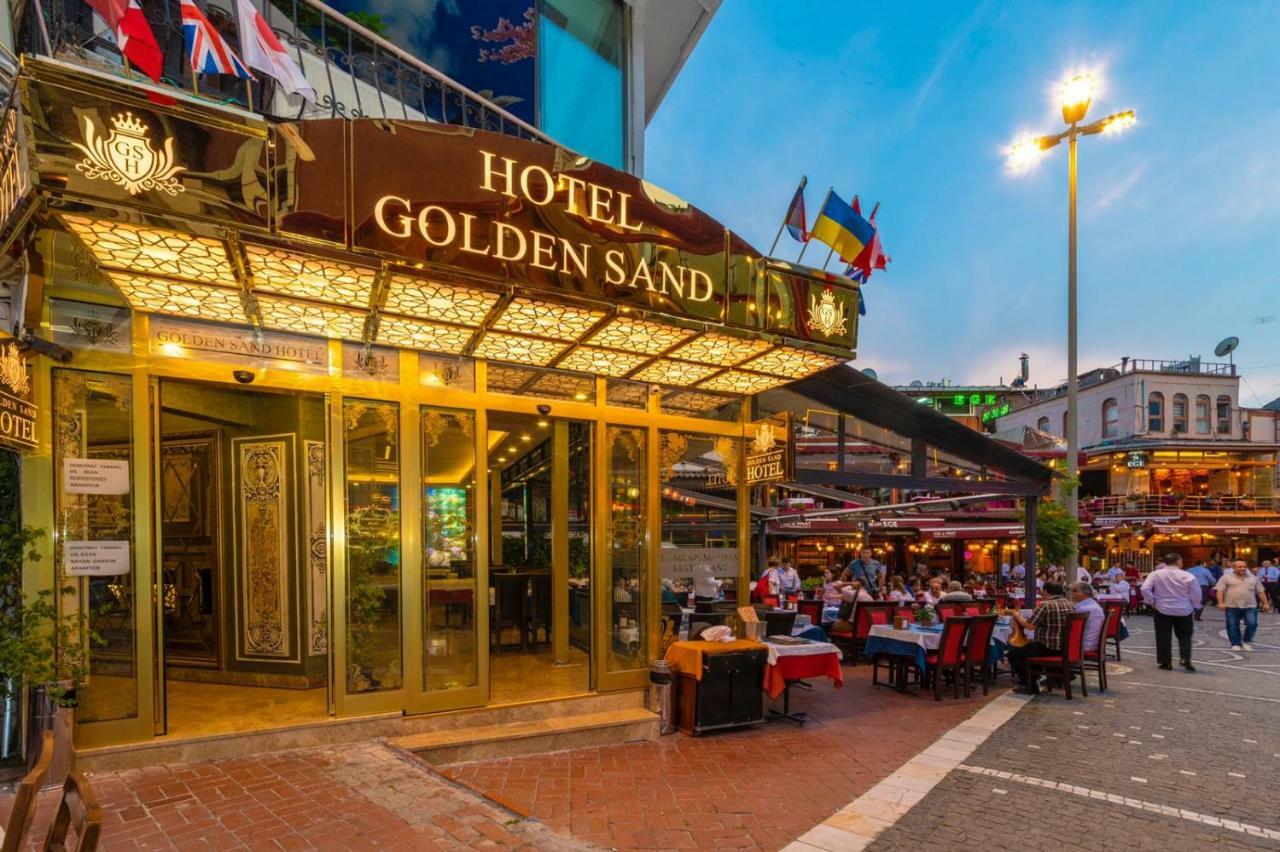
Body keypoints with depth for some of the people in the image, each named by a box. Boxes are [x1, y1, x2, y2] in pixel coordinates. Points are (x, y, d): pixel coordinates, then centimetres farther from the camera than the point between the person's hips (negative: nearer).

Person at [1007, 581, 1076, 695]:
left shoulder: (1044, 605, -16)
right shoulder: (1071, 605, 6)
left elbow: (1029, 626, -17)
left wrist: (1017, 616, 0)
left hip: (1049, 648, -8)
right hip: (1066, 647, 8)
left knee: (1014, 653, 3)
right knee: (1030, 645, 31)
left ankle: (1031, 687, 2)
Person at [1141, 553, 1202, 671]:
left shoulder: (1155, 574, -7)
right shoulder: (1188, 576, -10)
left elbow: (1145, 589, -12)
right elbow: (1196, 594, -5)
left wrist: (1151, 602, 2)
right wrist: (1195, 606, 12)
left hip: (1162, 610, 0)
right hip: (1184, 611, 0)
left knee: (1164, 637, 7)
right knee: (1184, 636, 13)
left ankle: (1165, 662, 10)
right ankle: (1186, 658, -3)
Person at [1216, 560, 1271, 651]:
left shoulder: (1253, 578, 12)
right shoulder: (1226, 577, 0)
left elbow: (1261, 591, 16)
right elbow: (1220, 590, -5)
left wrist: (1265, 603, 10)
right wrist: (1221, 602, -15)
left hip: (1250, 606, 2)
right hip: (1232, 606, -2)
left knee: (1252, 624, -9)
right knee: (1232, 626, 1)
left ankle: (1246, 642, 11)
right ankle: (1236, 644, 13)